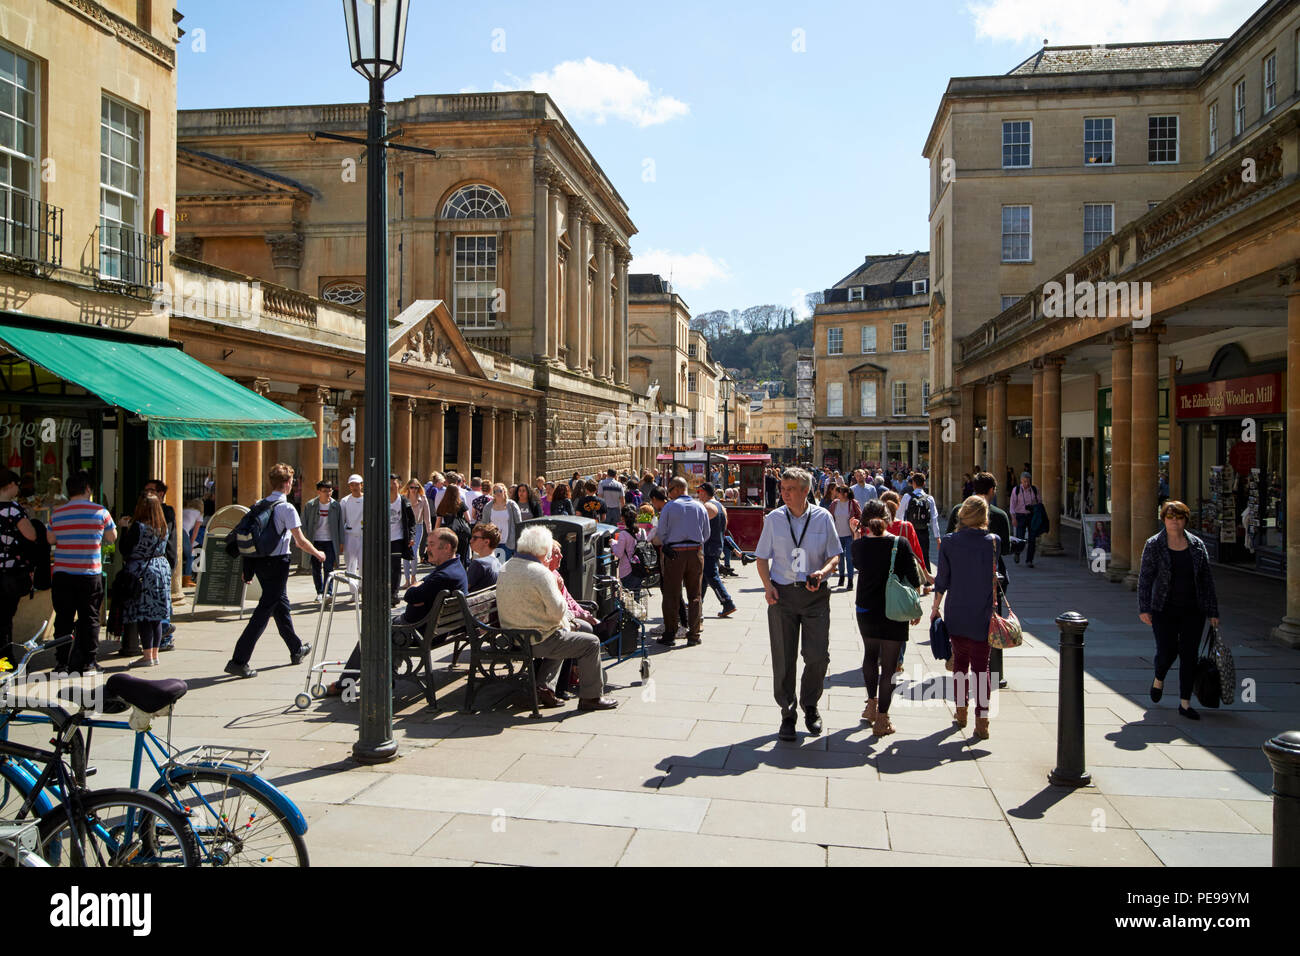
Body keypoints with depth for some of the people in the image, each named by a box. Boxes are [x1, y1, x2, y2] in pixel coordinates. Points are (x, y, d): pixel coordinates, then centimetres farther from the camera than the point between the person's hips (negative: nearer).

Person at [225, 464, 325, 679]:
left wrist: (248, 567, 18)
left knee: (281, 604, 20)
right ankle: (239, 660, -10)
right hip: (276, 562, -8)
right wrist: (317, 553, 7)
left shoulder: (260, 505, 8)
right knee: (264, 611, -6)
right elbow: (300, 541, -11)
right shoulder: (286, 508, -12)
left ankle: (297, 649, 35)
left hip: (259, 561, 8)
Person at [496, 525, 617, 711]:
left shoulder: (506, 568, 5)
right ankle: (591, 697, 9)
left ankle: (541, 684, 24)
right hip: (538, 640, -9)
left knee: (562, 637, 32)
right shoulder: (540, 572, -22)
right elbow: (557, 612, -21)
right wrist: (556, 589, -4)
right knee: (591, 642, 3)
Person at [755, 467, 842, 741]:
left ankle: (810, 706, 25)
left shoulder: (823, 517, 1)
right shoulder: (773, 518, 3)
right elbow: (762, 557, 9)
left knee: (818, 656, -1)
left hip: (815, 595, 0)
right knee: (783, 659, 3)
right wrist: (767, 585, -7)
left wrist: (822, 572, -15)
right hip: (782, 594, 0)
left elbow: (835, 556, 6)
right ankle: (787, 714, 19)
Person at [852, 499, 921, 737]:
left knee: (870, 655, 25)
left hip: (865, 611, 3)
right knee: (889, 664, 5)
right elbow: (914, 580, -9)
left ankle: (872, 704, 35)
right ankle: (882, 718, 8)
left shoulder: (859, 545, -7)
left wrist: (859, 536, 15)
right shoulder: (900, 544, -14)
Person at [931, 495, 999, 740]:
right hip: (983, 615, -1)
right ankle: (982, 719, -2)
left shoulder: (949, 542, -6)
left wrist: (936, 607, 8)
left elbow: (942, 579, -1)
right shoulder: (993, 542, -7)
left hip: (957, 614, 1)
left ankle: (961, 712, 24)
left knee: (960, 660, 16)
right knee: (981, 665, 4)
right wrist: (996, 608, 14)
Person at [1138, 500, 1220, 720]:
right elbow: (1145, 578, -5)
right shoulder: (1153, 545, -3)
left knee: (1189, 655, 1)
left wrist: (1212, 612, 4)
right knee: (1167, 651, -7)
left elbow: (1207, 580, 7)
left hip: (1192, 611, 2)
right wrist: (1144, 609, -12)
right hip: (1164, 610, -2)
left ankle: (1185, 704, 10)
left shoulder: (1197, 545, 4)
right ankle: (1158, 679, 28)